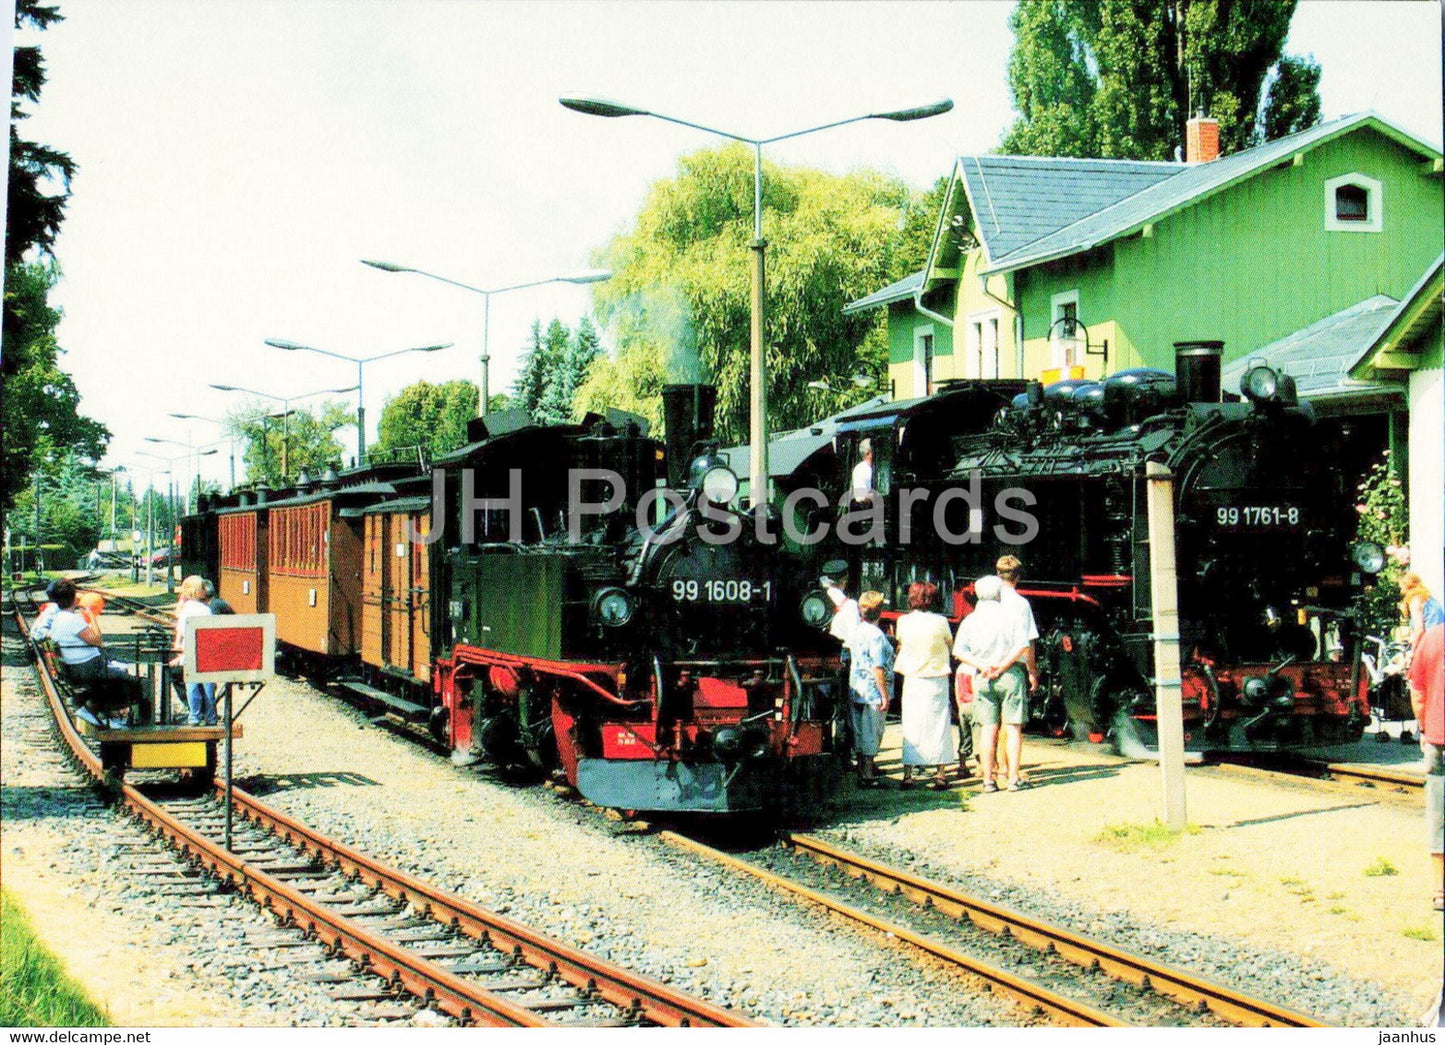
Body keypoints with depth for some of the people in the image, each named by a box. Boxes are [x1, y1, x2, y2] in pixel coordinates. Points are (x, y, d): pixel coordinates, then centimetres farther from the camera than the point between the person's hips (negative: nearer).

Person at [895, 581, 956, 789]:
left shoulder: (903, 622, -5)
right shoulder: (940, 621, -9)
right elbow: (950, 644, 5)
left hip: (912, 680, 1)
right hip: (937, 682, -1)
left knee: (911, 727, 6)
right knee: (938, 725, 6)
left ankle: (908, 774, 4)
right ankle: (940, 773, 7)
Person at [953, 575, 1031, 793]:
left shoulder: (970, 620, 5)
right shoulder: (1010, 616, -1)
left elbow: (959, 651, -4)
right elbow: (1022, 645, -12)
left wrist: (982, 666, -9)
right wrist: (1002, 666, -11)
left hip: (983, 678, 2)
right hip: (1011, 675, -2)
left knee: (988, 729, 4)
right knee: (1013, 727, 1)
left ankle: (988, 779, 2)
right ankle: (1013, 778, -3)